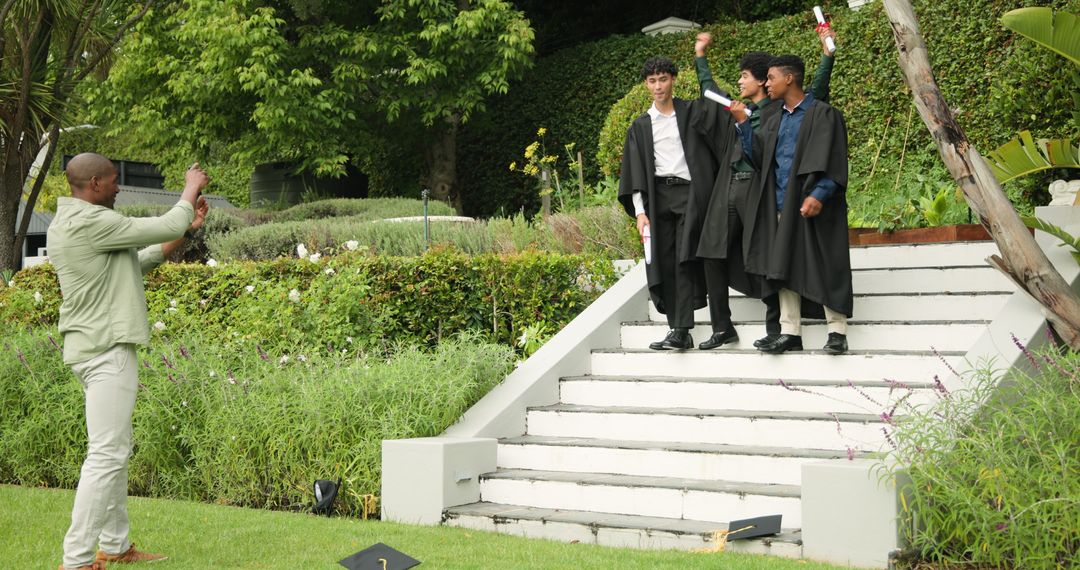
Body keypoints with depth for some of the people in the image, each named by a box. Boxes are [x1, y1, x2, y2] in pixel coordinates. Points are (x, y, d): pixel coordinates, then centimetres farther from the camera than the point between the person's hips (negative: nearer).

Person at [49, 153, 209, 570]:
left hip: (97, 349, 11)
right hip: (106, 350, -11)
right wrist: (191, 189, 4)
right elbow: (165, 227, -12)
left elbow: (142, 261, 21)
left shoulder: (74, 223, 17)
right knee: (106, 454, -11)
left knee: (115, 451, 15)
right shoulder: (89, 222, -16)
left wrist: (188, 227, 15)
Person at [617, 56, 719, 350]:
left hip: (690, 194, -2)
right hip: (658, 196, 2)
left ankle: (681, 330, -15)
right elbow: (636, 172, 8)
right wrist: (639, 211, -1)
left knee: (684, 261, -12)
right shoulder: (640, 126, 13)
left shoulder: (692, 112, 11)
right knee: (664, 264, -1)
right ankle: (677, 329, 2)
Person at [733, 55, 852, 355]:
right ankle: (790, 332, 9)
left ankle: (838, 331, 4)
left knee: (823, 266, -3)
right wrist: (743, 123, 4)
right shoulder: (774, 121, 18)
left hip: (813, 205, -7)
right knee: (784, 268, 5)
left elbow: (832, 161, -10)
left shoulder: (822, 114, -3)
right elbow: (757, 156, 11)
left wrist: (819, 195, -22)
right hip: (782, 206, 7)